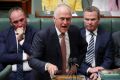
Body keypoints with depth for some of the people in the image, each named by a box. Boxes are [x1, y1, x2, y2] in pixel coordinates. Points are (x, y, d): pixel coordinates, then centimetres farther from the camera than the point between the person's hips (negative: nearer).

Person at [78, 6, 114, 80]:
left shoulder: (107, 35, 5)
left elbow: (108, 59, 2)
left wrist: (98, 72, -16)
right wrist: (88, 69, -17)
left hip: (100, 73, 0)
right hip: (81, 73, 0)